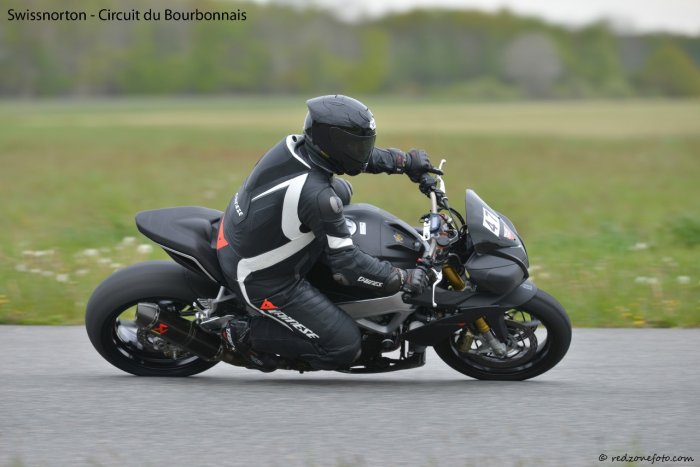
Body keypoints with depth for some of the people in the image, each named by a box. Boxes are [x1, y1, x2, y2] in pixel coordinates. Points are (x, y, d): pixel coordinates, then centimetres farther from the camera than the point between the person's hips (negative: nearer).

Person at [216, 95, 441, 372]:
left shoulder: (296, 145, -10)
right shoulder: (316, 196, -33)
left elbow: (361, 157, 12)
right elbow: (346, 261, -24)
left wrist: (406, 161, 12)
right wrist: (403, 280, -15)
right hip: (264, 279, -9)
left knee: (341, 191, 18)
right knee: (345, 348, -4)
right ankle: (247, 334, 4)